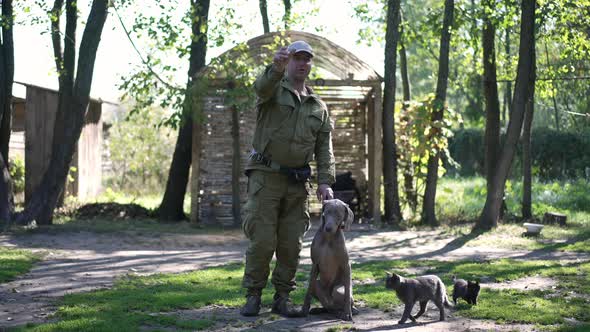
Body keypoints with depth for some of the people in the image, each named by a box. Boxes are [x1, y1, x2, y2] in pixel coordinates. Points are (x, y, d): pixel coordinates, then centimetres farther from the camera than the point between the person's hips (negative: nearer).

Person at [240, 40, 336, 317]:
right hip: (265, 176, -4)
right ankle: (253, 296, 4)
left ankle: (282, 297, 13)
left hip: (298, 182, 4)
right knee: (262, 240, -7)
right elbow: (261, 87, -25)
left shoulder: (319, 108, 14)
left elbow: (324, 149, 9)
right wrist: (276, 68, -47)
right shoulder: (273, 89, 2)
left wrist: (325, 181, -5)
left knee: (291, 244, 3)